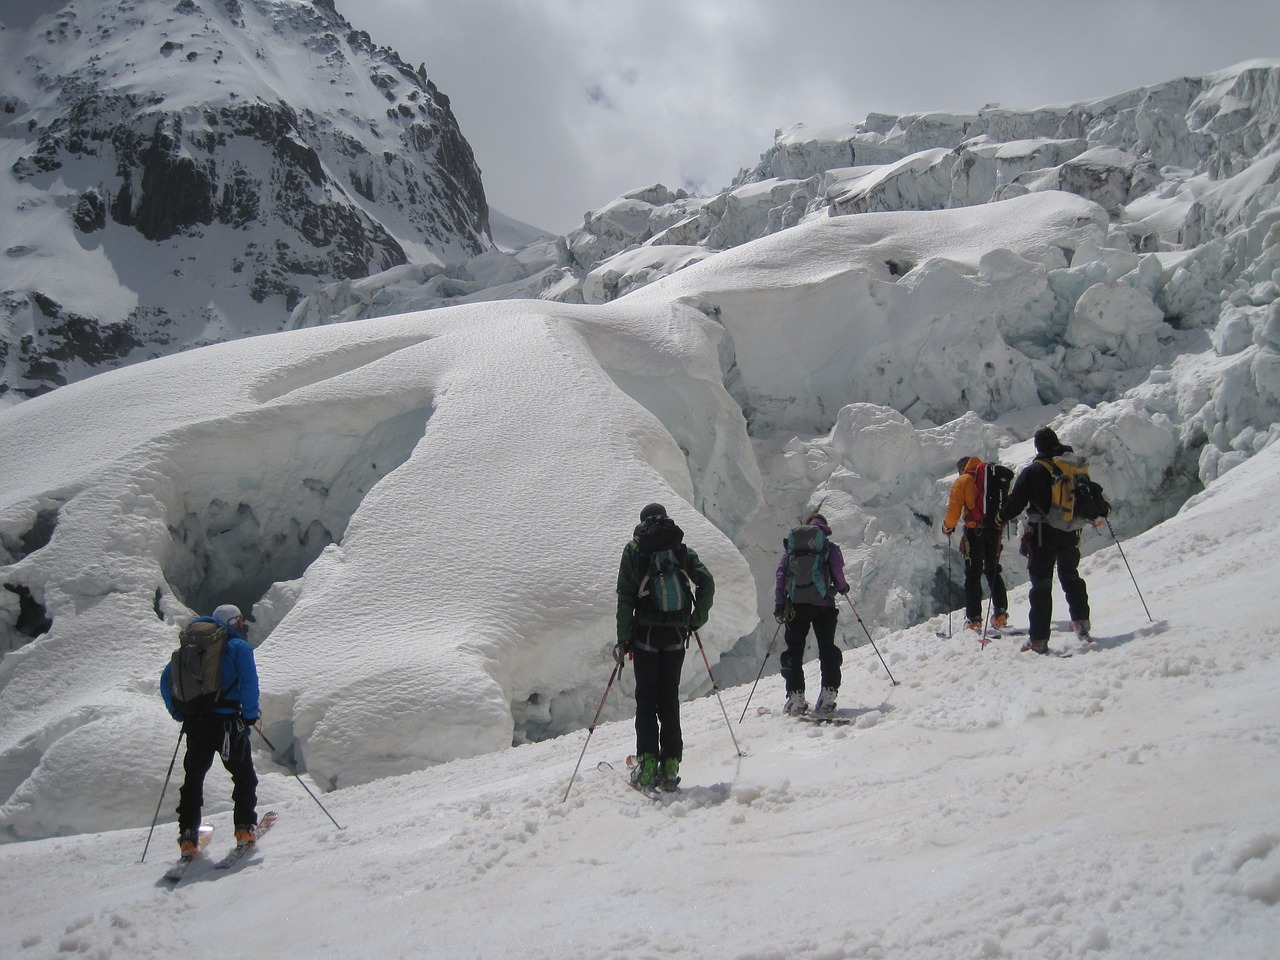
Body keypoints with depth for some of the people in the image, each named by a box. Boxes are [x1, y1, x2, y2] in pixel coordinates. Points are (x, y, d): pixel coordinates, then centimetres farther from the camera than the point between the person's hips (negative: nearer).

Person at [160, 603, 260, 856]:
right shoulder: (239, 647, -1)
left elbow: (166, 679, 16)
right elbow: (249, 681, -15)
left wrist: (178, 714, 19)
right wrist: (250, 715, -7)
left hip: (195, 724, 4)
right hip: (228, 723, -4)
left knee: (193, 778, 15)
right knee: (244, 775, 12)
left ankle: (187, 837, 9)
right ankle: (245, 828, 8)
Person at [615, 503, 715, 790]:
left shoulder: (634, 549, 3)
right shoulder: (682, 549, 10)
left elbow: (625, 597, -3)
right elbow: (706, 582, -2)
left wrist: (623, 638, -3)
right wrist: (697, 619, 9)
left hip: (645, 632, -2)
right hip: (677, 634, 2)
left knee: (646, 697, 4)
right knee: (670, 698, 8)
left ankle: (647, 765, -3)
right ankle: (670, 766, 3)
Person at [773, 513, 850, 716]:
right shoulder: (830, 547, 6)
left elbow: (780, 573, 4)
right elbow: (837, 572, -7)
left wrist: (779, 604, 4)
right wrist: (842, 587, 16)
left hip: (796, 603, 1)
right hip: (824, 603, -1)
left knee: (794, 650, 8)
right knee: (827, 648, 9)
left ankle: (796, 696, -1)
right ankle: (828, 693, -2)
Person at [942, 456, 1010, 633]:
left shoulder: (962, 481, 2)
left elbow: (954, 507, -4)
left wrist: (948, 527, 11)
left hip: (975, 530, -4)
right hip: (995, 530, 5)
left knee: (973, 575, -1)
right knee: (993, 572, 16)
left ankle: (974, 619, -6)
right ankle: (1000, 614, 9)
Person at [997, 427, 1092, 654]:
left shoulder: (1033, 471, -9)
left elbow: (1016, 502, -10)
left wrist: (1002, 517, 7)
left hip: (1042, 535, -4)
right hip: (1070, 534, 4)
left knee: (1041, 584, -1)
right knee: (1070, 576, 25)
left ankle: (1039, 639, -5)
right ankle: (1081, 621, 25)